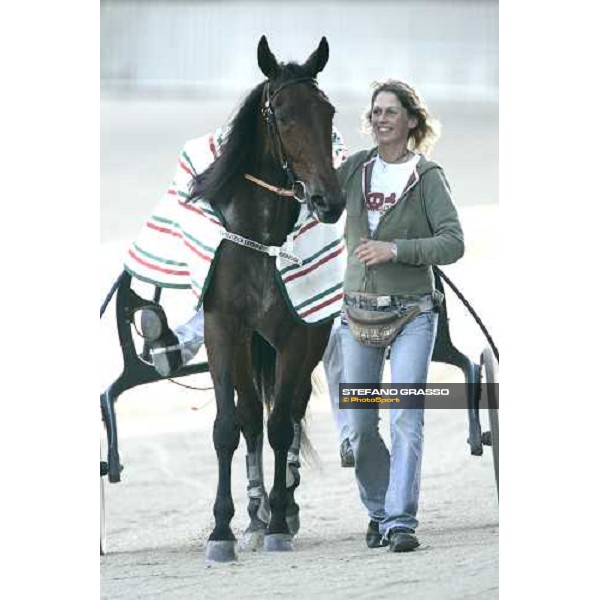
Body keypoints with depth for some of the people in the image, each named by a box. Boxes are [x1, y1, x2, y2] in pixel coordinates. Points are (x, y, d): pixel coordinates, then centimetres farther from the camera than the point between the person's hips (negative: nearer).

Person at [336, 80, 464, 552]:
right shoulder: (355, 169, 7)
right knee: (359, 425, 4)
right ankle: (379, 511, 22)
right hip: (358, 311, 4)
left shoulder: (427, 175, -4)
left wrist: (395, 249, -19)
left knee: (406, 417, -12)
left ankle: (400, 522, -13)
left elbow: (453, 243, -9)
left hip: (412, 311, -4)